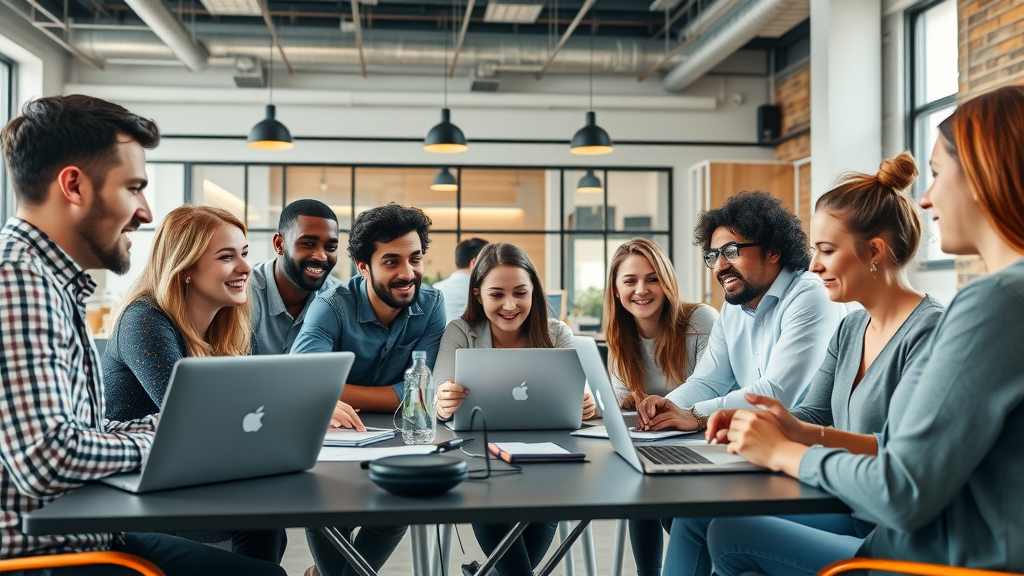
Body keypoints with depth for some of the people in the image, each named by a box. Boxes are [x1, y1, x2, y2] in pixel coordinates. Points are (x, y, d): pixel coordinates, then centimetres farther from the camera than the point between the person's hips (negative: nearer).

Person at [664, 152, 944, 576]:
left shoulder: (927, 332, -16)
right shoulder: (850, 329, 13)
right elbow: (811, 414, 12)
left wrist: (811, 436, -33)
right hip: (846, 509, 8)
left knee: (732, 531, -18)